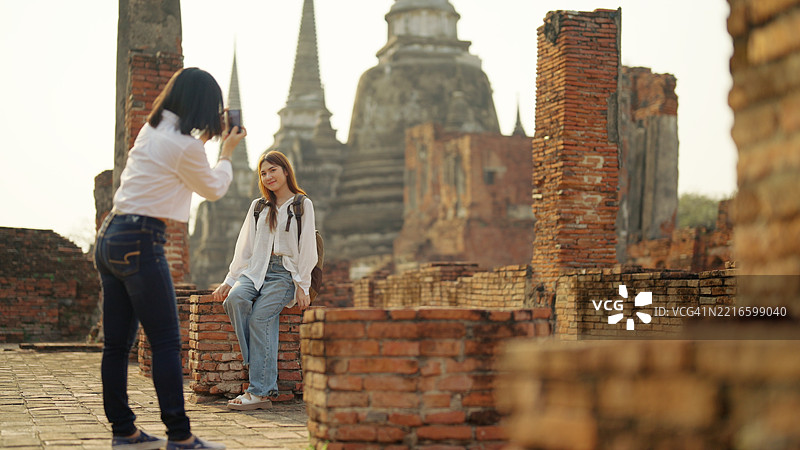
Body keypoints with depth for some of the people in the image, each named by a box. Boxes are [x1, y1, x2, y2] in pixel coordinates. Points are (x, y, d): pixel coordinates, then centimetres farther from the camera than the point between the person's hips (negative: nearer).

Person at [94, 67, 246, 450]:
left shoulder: (151, 131, 13)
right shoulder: (185, 146, -12)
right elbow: (213, 189, 6)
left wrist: (206, 138, 37)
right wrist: (227, 152, 20)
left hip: (109, 237, 9)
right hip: (139, 243, -9)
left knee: (117, 343, 9)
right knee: (166, 343, -5)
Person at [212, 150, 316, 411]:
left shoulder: (302, 205, 8)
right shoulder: (258, 206, 21)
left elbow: (307, 249, 2)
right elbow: (244, 248, 18)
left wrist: (302, 287, -7)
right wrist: (229, 281, 8)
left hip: (285, 273, -4)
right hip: (256, 270, 4)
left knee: (261, 315, -28)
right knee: (235, 299, -30)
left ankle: (260, 391, -32)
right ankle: (259, 364, -28)